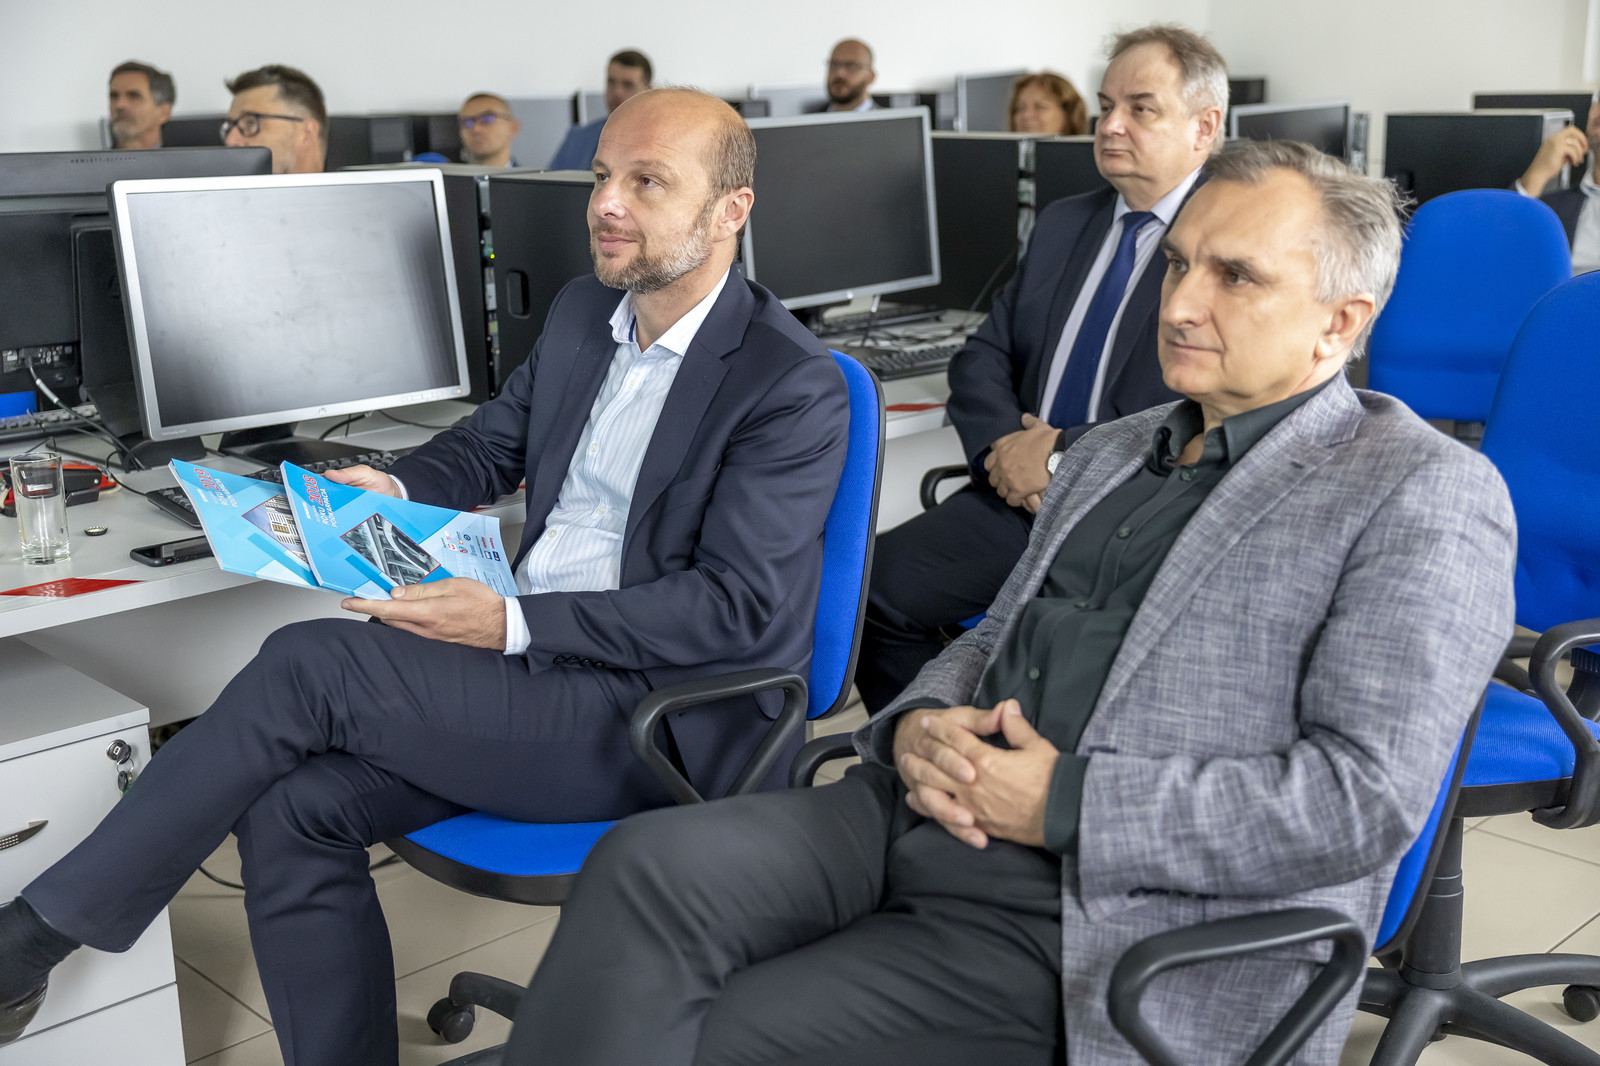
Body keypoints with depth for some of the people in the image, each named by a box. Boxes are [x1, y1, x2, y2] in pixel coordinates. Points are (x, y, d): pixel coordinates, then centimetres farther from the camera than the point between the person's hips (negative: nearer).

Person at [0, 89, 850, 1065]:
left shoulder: (796, 387, -13)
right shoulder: (585, 310, 13)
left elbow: (736, 608, -17)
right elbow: (490, 444, 25)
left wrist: (511, 624, -22)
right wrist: (396, 491, 1)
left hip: (666, 710, -8)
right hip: (536, 662, 8)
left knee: (309, 664, -19)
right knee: (291, 808, -14)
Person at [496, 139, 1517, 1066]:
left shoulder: (1427, 494, -4)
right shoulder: (1107, 454, 20)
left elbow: (1365, 799, -14)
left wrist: (1066, 803, -16)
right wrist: (919, 725, -1)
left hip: (1108, 923, -6)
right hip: (937, 814, 7)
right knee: (648, 867, -18)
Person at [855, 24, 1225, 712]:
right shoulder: (1062, 224, 20)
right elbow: (984, 356, 17)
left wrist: (1065, 454, -17)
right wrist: (1002, 447, -5)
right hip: (1023, 495, 6)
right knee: (873, 584, -12)